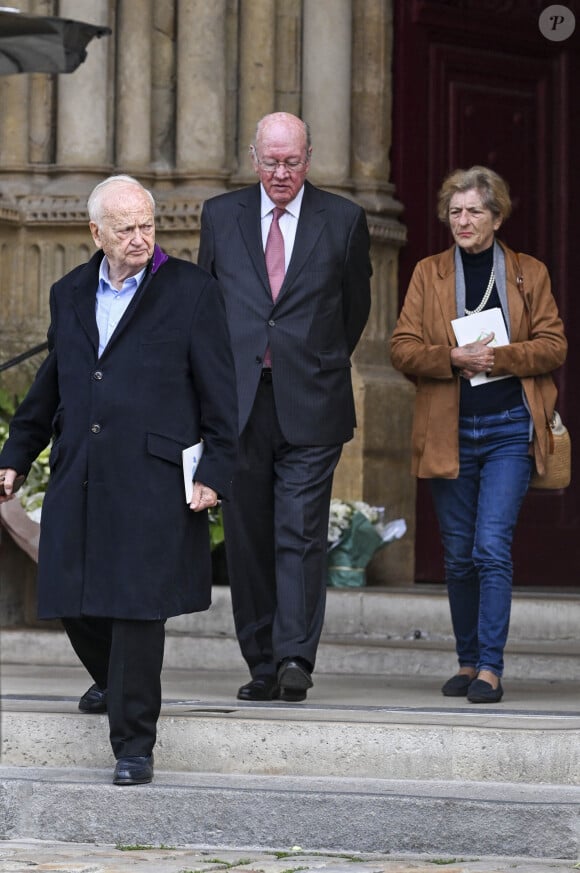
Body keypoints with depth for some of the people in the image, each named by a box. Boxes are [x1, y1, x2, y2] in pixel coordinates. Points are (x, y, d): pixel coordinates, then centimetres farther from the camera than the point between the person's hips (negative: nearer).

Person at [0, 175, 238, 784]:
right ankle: (112, 682, 39)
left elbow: (218, 392, -1)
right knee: (74, 600, 9)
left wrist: (214, 474, -7)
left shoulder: (191, 292, 0)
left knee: (136, 608, -6)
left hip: (151, 480, -5)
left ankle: (133, 744, 1)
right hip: (78, 481, 5)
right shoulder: (70, 294, 14)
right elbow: (49, 386, 24)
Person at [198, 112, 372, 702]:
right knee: (247, 538, 4)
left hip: (310, 407, -2)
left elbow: (355, 306, 15)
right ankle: (262, 665, 11)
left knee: (301, 536, -10)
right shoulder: (220, 216, 9)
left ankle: (295, 659, -15)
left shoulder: (343, 221, 4)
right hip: (240, 404, 2)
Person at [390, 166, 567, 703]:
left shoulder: (529, 274, 6)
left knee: (492, 548, -13)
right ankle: (468, 664, 20)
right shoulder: (428, 274, 9)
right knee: (459, 556, 7)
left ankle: (490, 669, -12)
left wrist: (499, 357, -15)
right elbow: (402, 348, 2)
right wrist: (454, 359, -15)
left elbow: (553, 345, 0)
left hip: (509, 429, -2)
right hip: (448, 431, 2)